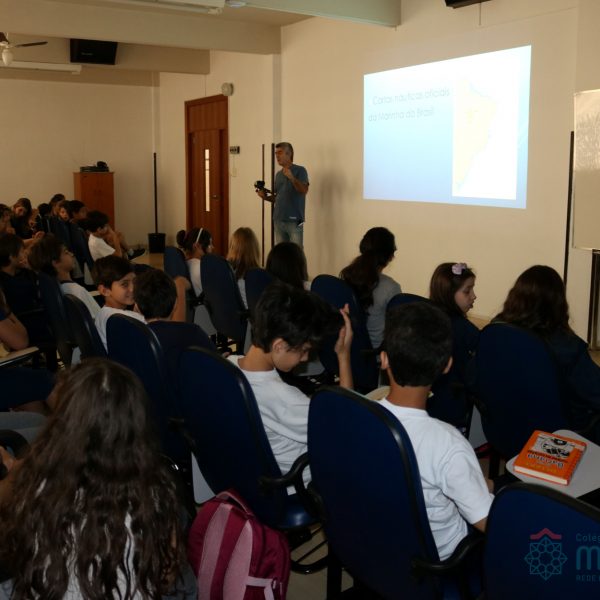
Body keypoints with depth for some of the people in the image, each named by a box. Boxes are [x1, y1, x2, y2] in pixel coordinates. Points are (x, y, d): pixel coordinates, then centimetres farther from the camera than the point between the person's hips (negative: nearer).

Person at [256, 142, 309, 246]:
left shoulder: (300, 170, -3)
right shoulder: (278, 174, 16)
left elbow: (304, 191, -17)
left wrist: (292, 178, -30)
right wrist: (266, 197, 3)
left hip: (294, 220, -6)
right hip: (278, 220, 6)